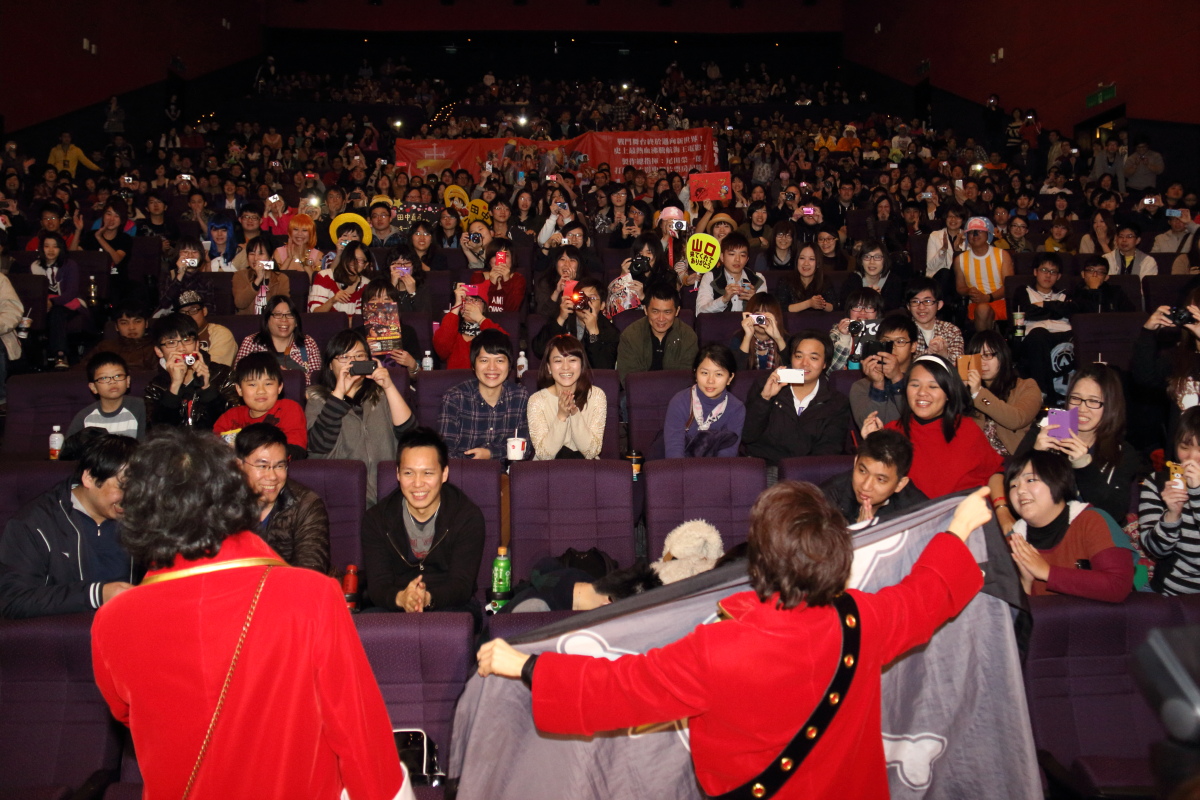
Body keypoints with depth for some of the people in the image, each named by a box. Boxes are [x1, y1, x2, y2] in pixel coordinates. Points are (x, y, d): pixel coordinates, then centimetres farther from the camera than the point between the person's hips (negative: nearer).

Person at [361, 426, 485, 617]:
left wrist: (428, 599, -34)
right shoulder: (376, 519, 1)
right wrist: (400, 598, -32)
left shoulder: (468, 517, -5)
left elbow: (462, 585, -11)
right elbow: (377, 585, -7)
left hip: (452, 608, -2)